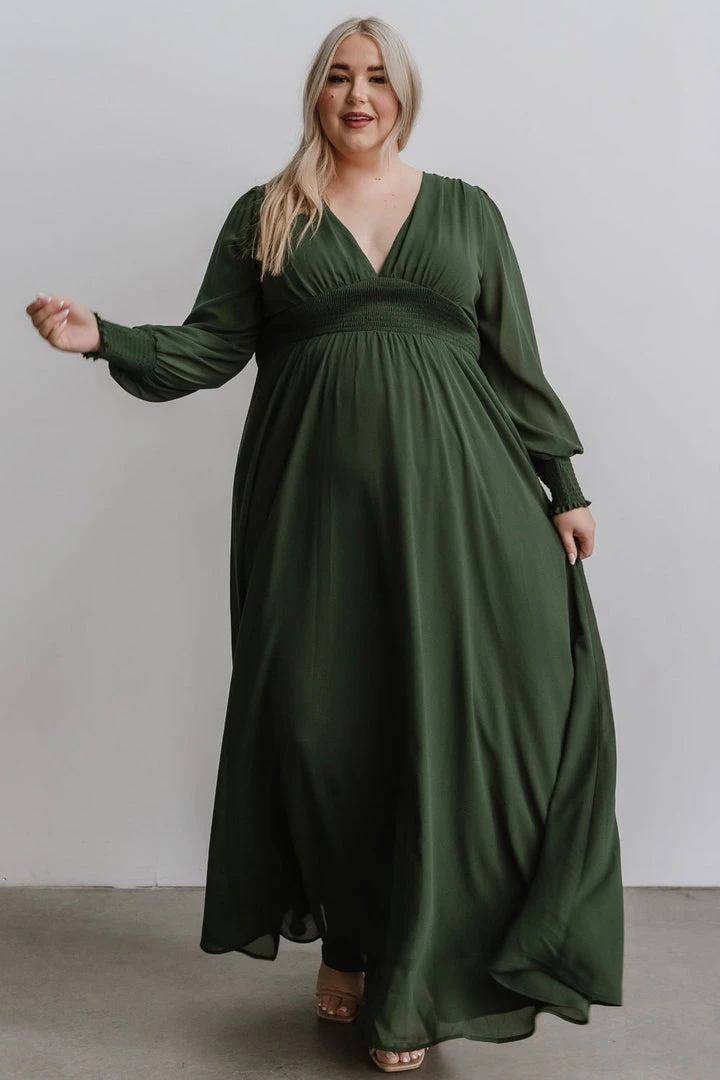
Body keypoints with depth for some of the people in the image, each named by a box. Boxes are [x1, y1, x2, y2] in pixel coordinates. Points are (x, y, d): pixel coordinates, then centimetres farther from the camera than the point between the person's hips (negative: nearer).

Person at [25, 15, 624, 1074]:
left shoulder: (467, 210, 14)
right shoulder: (266, 215, 13)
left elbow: (516, 359, 12)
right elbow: (211, 345, 7)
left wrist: (564, 487, 7)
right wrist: (106, 337, -9)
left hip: (450, 482, 0)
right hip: (314, 489, 0)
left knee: (449, 709, -7)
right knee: (322, 715, -4)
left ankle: (411, 981, 8)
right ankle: (348, 939, 21)